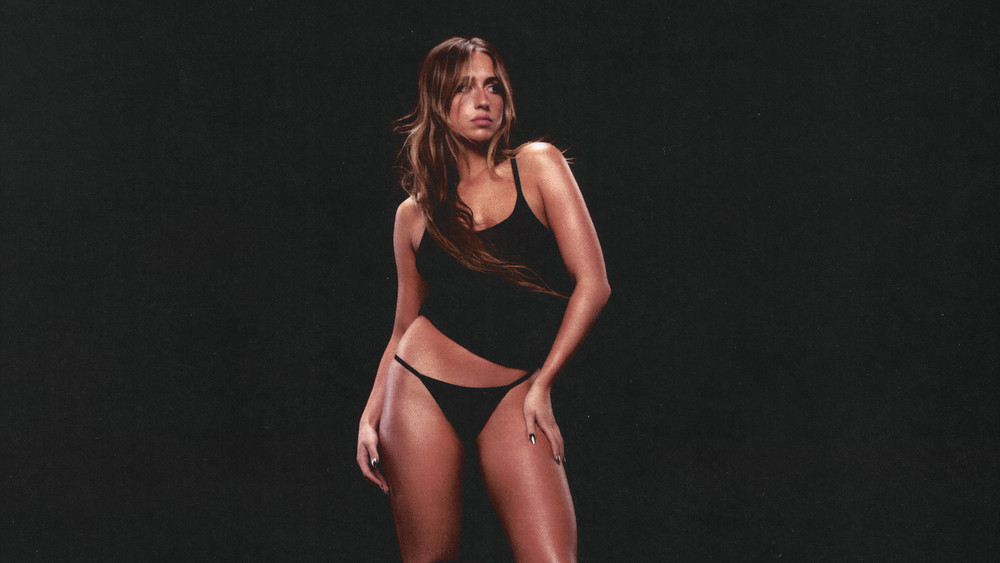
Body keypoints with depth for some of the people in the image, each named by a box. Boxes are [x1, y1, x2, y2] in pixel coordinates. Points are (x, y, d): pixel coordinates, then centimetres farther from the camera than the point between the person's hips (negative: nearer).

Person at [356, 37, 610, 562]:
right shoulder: (414, 214, 10)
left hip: (513, 396, -1)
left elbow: (592, 283, -2)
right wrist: (370, 416, 3)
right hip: (422, 388, 2)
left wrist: (541, 383, -3)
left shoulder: (538, 166, 3)